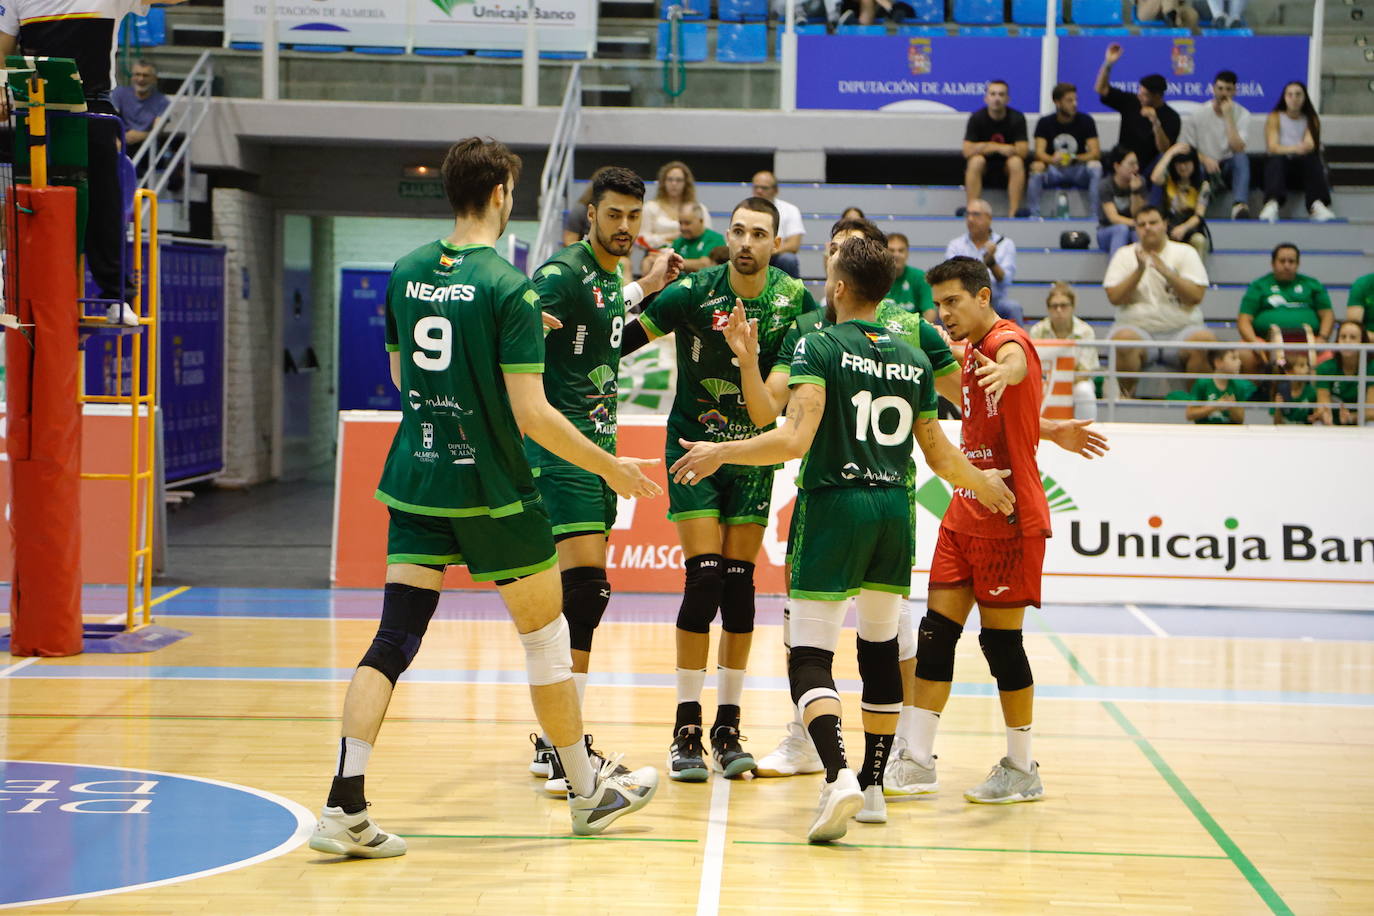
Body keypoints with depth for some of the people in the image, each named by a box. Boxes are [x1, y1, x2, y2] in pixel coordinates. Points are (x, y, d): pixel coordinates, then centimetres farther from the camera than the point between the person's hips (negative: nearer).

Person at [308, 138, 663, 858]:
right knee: (545, 635, 10)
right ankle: (587, 790, 24)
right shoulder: (507, 287, -15)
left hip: (415, 480, 6)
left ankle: (345, 807, -6)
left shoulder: (405, 273, 5)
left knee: (394, 641, 3)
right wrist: (610, 467, -6)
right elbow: (532, 414, -17)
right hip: (491, 488, -5)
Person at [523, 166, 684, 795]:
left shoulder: (612, 277, 16)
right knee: (585, 582, -18)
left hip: (598, 445, 10)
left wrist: (645, 286, 32)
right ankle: (561, 750, -17)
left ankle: (554, 742, 18)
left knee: (582, 590, 11)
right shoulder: (564, 272, -12)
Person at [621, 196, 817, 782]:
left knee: (739, 585, 1)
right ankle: (686, 729, -3)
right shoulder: (693, 292, -12)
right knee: (704, 579, -11)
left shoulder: (792, 298, -4)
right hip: (694, 447, -3)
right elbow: (620, 342, -8)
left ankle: (728, 728, 10)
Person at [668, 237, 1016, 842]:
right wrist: (984, 485, 35)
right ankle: (873, 786, 22)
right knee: (880, 648, 17)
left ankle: (839, 777, -26)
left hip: (835, 505, -5)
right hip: (895, 512, 5)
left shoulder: (819, 346, -7)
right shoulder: (913, 360, 9)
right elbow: (939, 456, 16)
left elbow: (795, 439, -18)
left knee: (810, 657, -5)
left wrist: (720, 452, -7)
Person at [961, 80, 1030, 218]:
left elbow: (1022, 151, -17)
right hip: (984, 166, -1)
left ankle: (1014, 210, -33)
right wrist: (999, 147, -22)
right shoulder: (976, 118, -9)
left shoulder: (1017, 118, -8)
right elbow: (968, 151, -17)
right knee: (976, 160, -32)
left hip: (1006, 166, 1)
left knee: (1016, 162, -31)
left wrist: (987, 147, -20)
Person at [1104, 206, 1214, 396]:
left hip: (1180, 330, 0)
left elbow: (1196, 296, -5)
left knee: (1206, 339, -31)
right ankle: (1126, 394, -16)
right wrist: (1139, 271, -13)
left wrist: (1166, 272, -16)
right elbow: (1114, 297, -2)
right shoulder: (1124, 255, 10)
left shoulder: (1185, 252, 8)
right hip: (1138, 328, 0)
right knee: (1122, 338, -35)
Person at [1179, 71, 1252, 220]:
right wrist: (1205, 160, -20)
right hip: (1204, 167, 0)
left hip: (1228, 168, 0)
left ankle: (1240, 206, -49)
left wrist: (1228, 116, -18)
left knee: (1241, 158, -34)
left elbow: (1238, 149, -17)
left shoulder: (1242, 114, -2)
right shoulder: (1198, 114, 0)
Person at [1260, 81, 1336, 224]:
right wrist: (1294, 149, -26)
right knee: (1276, 160, -36)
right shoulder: (1275, 118, 9)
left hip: (1303, 165, 1)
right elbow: (1272, 147, -6)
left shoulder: (1312, 120, 14)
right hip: (1281, 164, -1)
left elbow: (1310, 145, -3)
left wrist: (1305, 148, -30)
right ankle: (1272, 203, -60)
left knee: (1312, 161, -33)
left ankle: (1318, 204, -56)